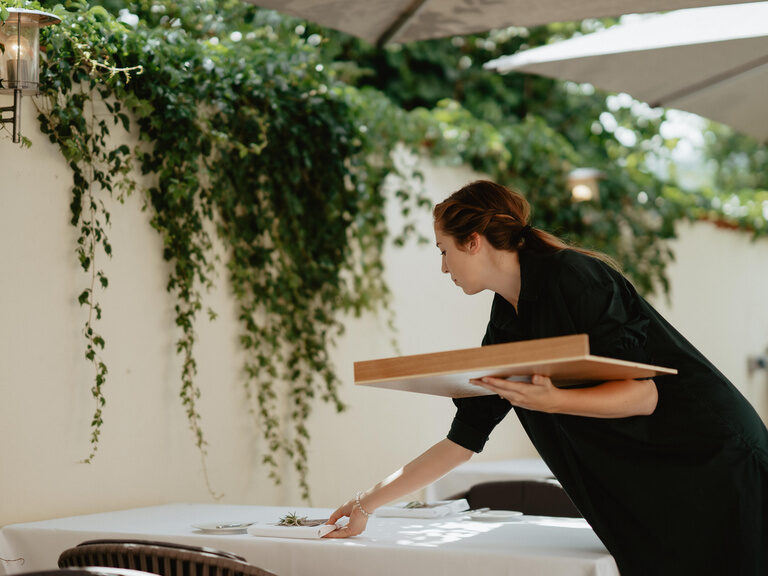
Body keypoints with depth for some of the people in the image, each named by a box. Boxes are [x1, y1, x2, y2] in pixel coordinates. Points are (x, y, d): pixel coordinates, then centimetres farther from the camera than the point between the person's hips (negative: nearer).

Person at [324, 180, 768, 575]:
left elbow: (645, 393, -18)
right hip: (644, 491, 7)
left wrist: (553, 402, -33)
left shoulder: (571, 278, -16)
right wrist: (367, 505, 13)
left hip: (712, 471, -7)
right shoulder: (506, 329, 8)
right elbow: (461, 442, 12)